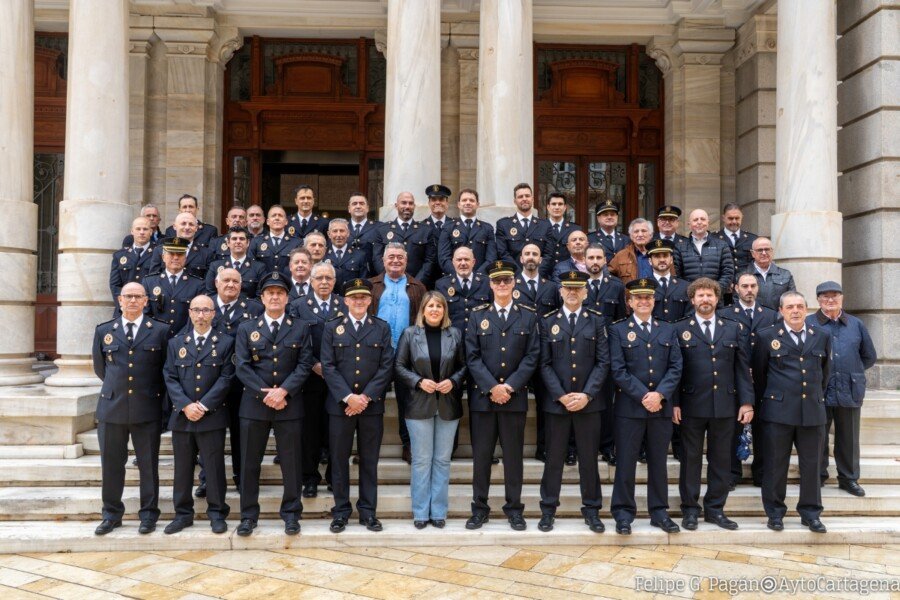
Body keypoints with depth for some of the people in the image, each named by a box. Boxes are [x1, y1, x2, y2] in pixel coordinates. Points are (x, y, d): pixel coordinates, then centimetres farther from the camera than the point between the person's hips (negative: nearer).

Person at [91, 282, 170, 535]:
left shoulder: (161, 331, 0)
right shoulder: (103, 331, 7)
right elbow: (99, 367, 17)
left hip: (147, 409, -2)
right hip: (111, 407, 2)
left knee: (148, 464, 6)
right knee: (111, 464, 9)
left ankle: (148, 514, 18)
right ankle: (112, 514, 23)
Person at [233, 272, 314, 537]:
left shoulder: (300, 328, 7)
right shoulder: (246, 329, 9)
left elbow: (305, 364, -2)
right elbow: (242, 366, -1)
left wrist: (283, 391, -15)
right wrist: (265, 393, -12)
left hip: (290, 404, -1)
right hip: (254, 404, 1)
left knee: (291, 461, 4)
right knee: (250, 462, 7)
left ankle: (291, 512, 17)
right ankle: (248, 514, 19)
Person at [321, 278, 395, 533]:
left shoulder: (382, 328, 6)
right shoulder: (332, 328, 5)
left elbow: (386, 367, -1)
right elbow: (328, 367, -3)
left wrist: (366, 397, -11)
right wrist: (348, 397, -14)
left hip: (372, 405, 0)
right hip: (340, 405, 0)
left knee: (369, 460, 7)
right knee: (339, 460, 6)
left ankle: (368, 511, 17)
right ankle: (341, 511, 18)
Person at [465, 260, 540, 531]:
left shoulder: (528, 316, 6)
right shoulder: (478, 315, 6)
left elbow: (532, 356, -1)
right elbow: (472, 356, -1)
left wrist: (510, 386, -11)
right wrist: (492, 387, -12)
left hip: (515, 395, 0)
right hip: (482, 395, 0)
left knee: (513, 454, 7)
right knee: (481, 454, 6)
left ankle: (514, 508, 18)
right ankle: (479, 508, 17)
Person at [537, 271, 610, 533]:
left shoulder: (597, 321, 5)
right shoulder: (548, 321, 5)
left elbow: (603, 362, 0)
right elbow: (545, 364, 0)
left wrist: (586, 395, -11)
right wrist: (561, 395, -10)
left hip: (588, 401, 0)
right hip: (555, 401, 0)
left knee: (589, 458, 8)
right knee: (553, 457, 7)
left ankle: (592, 509, 21)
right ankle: (548, 509, 18)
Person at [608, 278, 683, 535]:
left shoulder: (668, 330, 12)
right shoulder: (618, 330, 2)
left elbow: (675, 367, 4)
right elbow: (618, 370, -7)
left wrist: (660, 394, -11)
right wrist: (643, 396, -15)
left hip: (662, 407, 3)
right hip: (629, 407, -3)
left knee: (658, 462, 11)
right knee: (626, 462, 2)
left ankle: (659, 512, 22)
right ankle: (624, 513, 12)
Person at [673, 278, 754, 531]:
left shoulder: (734, 329, 10)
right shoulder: (679, 329, 2)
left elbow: (743, 368, 7)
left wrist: (746, 402, 0)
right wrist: (674, 403, -7)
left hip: (725, 405, 2)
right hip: (691, 405, -2)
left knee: (721, 459, 9)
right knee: (691, 458, 6)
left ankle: (715, 508, 22)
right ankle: (690, 509, 17)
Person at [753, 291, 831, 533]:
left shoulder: (822, 337, 8)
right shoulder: (767, 337, 0)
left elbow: (825, 372, 18)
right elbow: (758, 373, 7)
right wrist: (766, 400, 11)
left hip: (813, 411, 3)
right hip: (779, 411, -2)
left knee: (812, 464, 8)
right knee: (776, 464, 4)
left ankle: (811, 513, 22)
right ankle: (775, 512, 17)